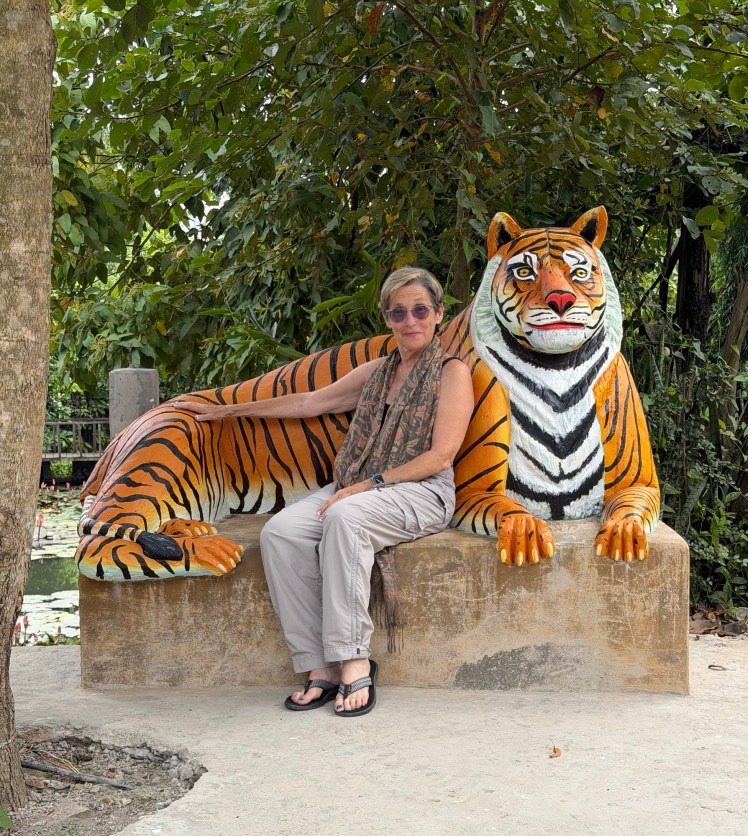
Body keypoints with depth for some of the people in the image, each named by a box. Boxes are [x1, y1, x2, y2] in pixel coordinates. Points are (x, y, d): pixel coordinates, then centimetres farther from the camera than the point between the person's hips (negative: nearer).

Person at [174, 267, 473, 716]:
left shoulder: (452, 372, 1)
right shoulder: (377, 372, 21)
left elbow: (441, 456, -9)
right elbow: (308, 402, 26)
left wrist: (369, 484, -16)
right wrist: (228, 411, 26)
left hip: (422, 493, -6)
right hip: (359, 489, 6)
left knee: (345, 516, -38)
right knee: (280, 532, -21)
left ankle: (354, 660, -34)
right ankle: (321, 666, -24)